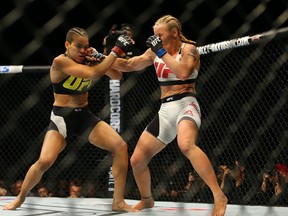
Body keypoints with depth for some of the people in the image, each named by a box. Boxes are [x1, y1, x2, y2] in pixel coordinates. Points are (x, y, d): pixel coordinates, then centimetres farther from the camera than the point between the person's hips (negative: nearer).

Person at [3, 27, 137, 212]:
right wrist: (116, 51, -29)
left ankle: (118, 201, -5)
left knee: (121, 146, -12)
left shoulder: (88, 59, 1)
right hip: (62, 118, -5)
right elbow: (93, 74, -29)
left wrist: (100, 59, -15)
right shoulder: (60, 61, -18)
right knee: (44, 162, -20)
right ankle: (20, 198, 10)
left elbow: (117, 76, 3)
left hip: (85, 117, 5)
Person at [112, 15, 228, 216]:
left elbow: (183, 73, -23)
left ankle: (219, 196, -39)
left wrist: (162, 51, -20)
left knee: (186, 145, -39)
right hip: (165, 110, 7)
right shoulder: (155, 52, 13)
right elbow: (128, 65, 19)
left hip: (186, 104, -7)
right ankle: (147, 200, 35)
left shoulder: (188, 48, -4)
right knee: (137, 160, 8)